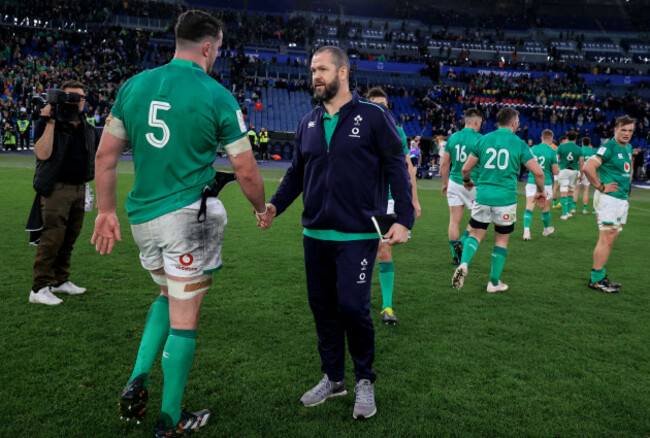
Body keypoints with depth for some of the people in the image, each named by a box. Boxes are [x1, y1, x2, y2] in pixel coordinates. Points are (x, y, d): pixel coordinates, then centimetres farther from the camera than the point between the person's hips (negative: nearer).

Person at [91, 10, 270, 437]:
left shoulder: (134, 85, 6)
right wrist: (262, 208, 13)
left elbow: (106, 154, 8)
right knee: (184, 317, 6)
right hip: (189, 215, -5)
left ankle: (138, 379, 17)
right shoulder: (218, 97, -8)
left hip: (143, 215, 6)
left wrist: (106, 210, 16)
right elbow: (246, 172, -5)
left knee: (168, 295, 28)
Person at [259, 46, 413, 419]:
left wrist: (404, 219, -13)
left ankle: (365, 381, 16)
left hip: (357, 234, -5)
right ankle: (333, 378, 29)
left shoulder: (373, 116, -3)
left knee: (352, 307, -8)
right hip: (316, 234, 6)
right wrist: (276, 204, 1)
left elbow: (397, 169, -4)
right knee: (323, 307, 11)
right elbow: (296, 173, 17)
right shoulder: (309, 123, 12)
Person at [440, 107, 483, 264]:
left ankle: (455, 255, 10)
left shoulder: (452, 138, 5)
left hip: (454, 182, 4)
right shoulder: (480, 139, -8)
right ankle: (462, 243, -1)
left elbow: (444, 164, 8)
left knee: (454, 220, 6)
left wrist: (445, 183, 20)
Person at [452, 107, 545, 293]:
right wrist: (540, 192, 14)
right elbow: (538, 172, -4)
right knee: (501, 240, 10)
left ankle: (464, 263, -14)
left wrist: (467, 182, 28)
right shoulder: (518, 143, -1)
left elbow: (466, 168, 6)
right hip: (506, 199, -2)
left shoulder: (483, 140, 5)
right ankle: (494, 283, 17)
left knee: (475, 234, 12)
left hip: (483, 196, 2)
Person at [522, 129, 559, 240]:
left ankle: (526, 232, -19)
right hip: (545, 184, -1)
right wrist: (558, 169, 14)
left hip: (532, 182, 1)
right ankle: (546, 229, 37)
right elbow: (555, 172, -7)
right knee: (546, 208, 17)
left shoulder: (532, 149, -1)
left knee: (529, 208, -4)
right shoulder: (552, 152, -9)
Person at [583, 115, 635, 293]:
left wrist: (627, 186, 20)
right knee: (607, 239, -8)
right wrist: (600, 187, -19)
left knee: (610, 239, 12)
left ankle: (601, 276, 20)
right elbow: (588, 167, -25)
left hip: (622, 199, 9)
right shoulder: (608, 147, -13)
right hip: (608, 199, -9)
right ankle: (596, 279, -1)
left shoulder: (628, 148, 15)